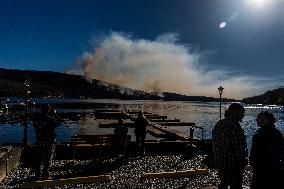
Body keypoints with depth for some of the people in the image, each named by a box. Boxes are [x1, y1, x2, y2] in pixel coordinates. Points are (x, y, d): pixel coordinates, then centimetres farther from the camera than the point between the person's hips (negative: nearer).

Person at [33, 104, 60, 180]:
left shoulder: (37, 120, -2)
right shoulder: (50, 119, -18)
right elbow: (57, 122, -2)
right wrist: (54, 113, 3)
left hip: (39, 143, 5)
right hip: (49, 142, -5)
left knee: (38, 159, 15)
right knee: (47, 159, 7)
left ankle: (37, 175, 22)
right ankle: (45, 175, 13)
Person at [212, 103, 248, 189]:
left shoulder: (219, 124, 2)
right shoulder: (235, 128, -25)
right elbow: (239, 149, -25)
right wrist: (243, 162, -8)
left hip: (219, 162, 8)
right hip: (232, 165, -8)